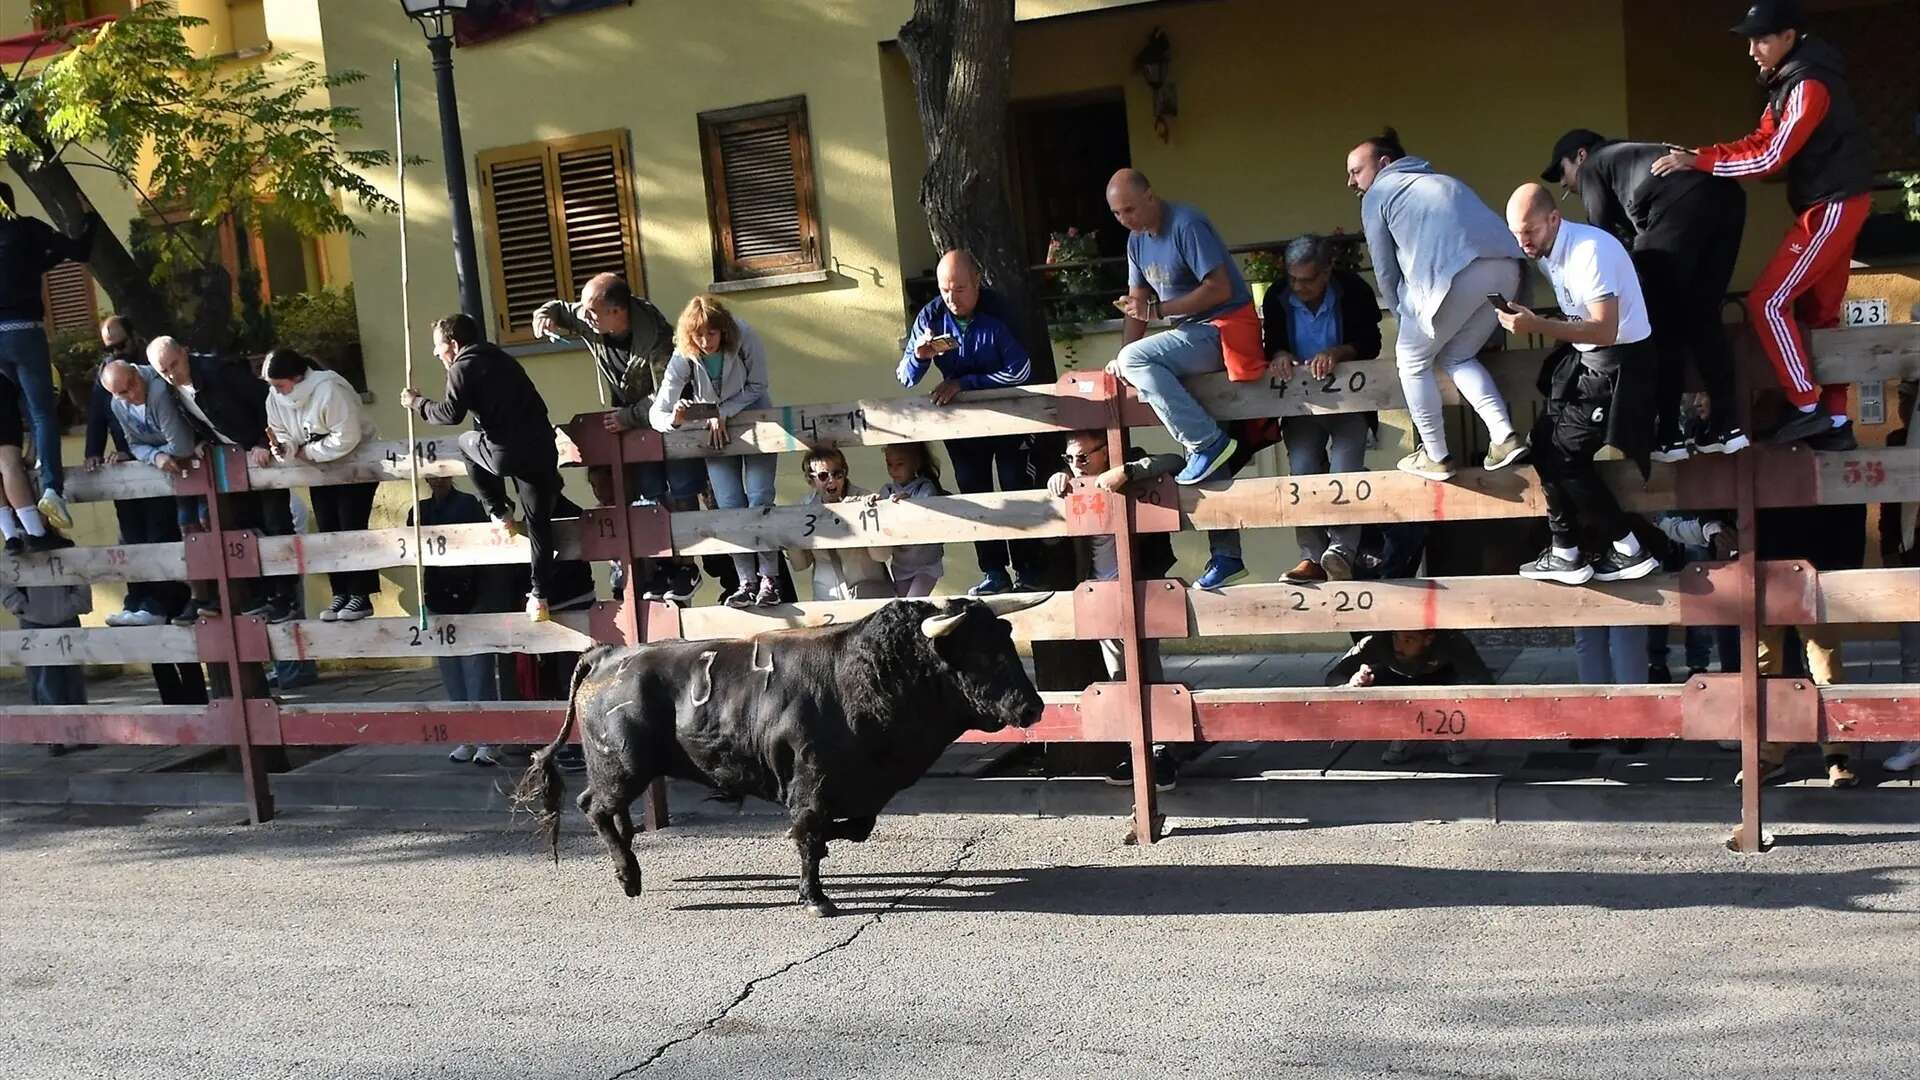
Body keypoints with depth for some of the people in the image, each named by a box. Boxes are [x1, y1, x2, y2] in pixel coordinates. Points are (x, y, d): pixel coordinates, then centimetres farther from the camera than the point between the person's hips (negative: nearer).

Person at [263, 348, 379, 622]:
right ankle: (340, 593, 13)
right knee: (328, 530, 6)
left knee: (351, 527, -10)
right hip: (320, 468, 7)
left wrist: (308, 452, -22)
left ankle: (361, 595, -4)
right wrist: (283, 447, -22)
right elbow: (282, 433, 2)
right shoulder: (275, 399, -7)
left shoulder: (328, 389, -29)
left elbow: (346, 438, -31)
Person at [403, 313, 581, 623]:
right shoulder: (501, 358, 24)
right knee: (538, 520, 10)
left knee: (467, 442, 27)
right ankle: (541, 596, 6)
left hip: (505, 452, -6)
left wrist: (417, 403, 6)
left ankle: (500, 514, 23)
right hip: (541, 447, 6)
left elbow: (451, 414, -8)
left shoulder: (462, 367, 0)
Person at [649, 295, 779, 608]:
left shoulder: (745, 338, -23)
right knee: (730, 506, -9)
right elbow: (656, 414, -21)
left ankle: (769, 579, -5)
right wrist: (675, 419, -44)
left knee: (760, 500, -13)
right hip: (713, 430, 1)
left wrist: (723, 413, -21)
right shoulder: (683, 358, -20)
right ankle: (747, 582, -3)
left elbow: (757, 387, -11)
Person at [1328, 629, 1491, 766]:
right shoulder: (1378, 641, -34)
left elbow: (1484, 680, -45)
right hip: (1396, 679, 1)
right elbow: (1334, 676, -33)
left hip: (1442, 677, -1)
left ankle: (1454, 740, -2)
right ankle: (1398, 741, -1)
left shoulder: (1449, 641, -38)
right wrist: (1351, 685, -55)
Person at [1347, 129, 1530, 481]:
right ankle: (1505, 437, 9)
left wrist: (1405, 317, 31)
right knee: (1457, 357, 25)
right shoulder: (1439, 181, 39)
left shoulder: (1376, 196, 19)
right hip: (1506, 268, 7)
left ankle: (1436, 457, 17)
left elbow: (1385, 271, 17)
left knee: (1412, 361, 15)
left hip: (1457, 274, -7)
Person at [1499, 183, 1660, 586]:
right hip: (1584, 357, 9)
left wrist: (1538, 325, -34)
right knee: (1544, 444, 6)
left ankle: (1630, 551, 5)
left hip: (1619, 361, -9)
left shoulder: (1589, 250, -24)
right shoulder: (1548, 251, 5)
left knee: (1566, 454, -9)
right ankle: (1566, 554, 14)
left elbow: (1606, 331, -29)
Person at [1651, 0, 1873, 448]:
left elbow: (1769, 158, -24)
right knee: (1819, 312, 12)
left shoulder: (1810, 85, -21)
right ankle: (1834, 422, 16)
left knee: (1767, 302, -9)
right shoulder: (1789, 79, 10)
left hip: (1833, 205, -10)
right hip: (1830, 203, 10)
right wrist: (1698, 155, -5)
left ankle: (1807, 407, -3)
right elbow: (1762, 141, 9)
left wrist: (1699, 162, -21)